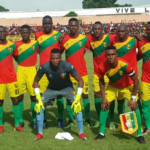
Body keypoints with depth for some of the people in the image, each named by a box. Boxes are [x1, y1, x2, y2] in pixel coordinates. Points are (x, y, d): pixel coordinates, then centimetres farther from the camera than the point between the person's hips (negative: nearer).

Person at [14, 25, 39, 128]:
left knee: (34, 95, 2)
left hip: (32, 71, -1)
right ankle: (21, 119, 16)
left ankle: (34, 120, 14)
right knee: (20, 95, 5)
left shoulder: (35, 43, -2)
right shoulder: (17, 44, 1)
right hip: (21, 71, 1)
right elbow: (16, 58, 9)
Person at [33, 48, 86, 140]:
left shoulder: (67, 66, -32)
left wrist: (78, 98, -27)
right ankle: (40, 133, 5)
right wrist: (38, 98, -18)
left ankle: (81, 133, -3)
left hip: (66, 88, -1)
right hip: (51, 89, 2)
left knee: (77, 105, -20)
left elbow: (80, 80, -21)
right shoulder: (45, 67, -28)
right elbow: (36, 81, -11)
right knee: (39, 106, -12)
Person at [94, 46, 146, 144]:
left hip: (127, 85, -2)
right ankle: (102, 133, 6)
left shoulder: (125, 65, -39)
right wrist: (103, 97, -13)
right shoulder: (102, 67, -31)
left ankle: (140, 134, 0)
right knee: (105, 105, -8)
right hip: (112, 86, 2)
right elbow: (101, 81, -9)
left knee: (134, 105, -13)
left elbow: (136, 81, -28)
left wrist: (133, 98, -26)